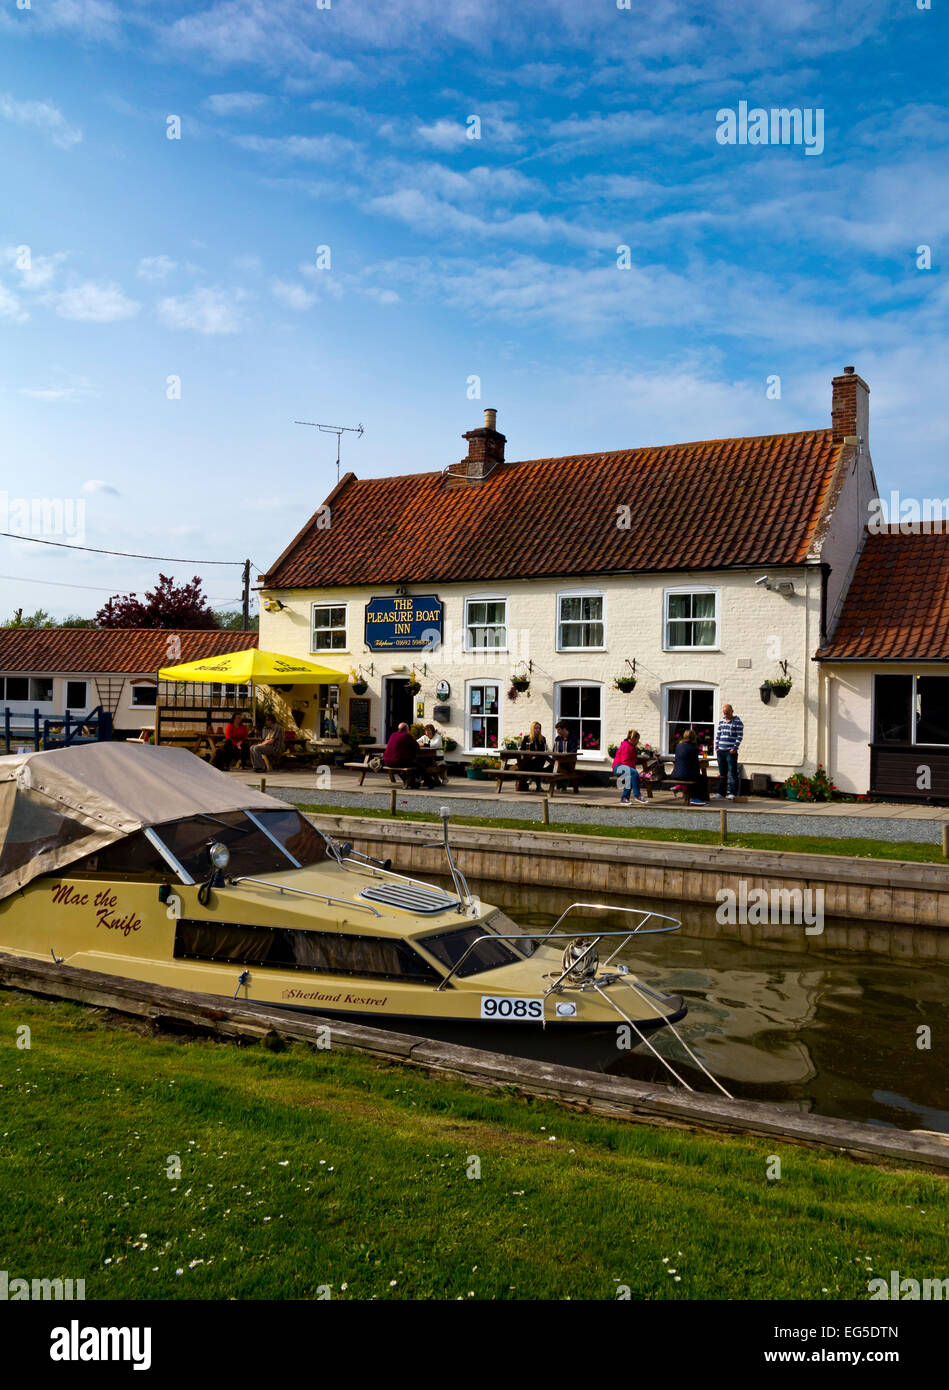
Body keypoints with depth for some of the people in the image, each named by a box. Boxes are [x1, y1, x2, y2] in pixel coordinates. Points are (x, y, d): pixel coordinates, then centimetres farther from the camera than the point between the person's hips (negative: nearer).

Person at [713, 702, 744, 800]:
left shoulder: (737, 722, -3)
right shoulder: (721, 721, 15)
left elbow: (740, 736, -7)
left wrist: (735, 748, -14)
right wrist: (716, 746, 9)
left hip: (731, 751, -6)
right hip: (721, 751, 6)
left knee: (732, 773, -5)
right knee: (722, 773, 10)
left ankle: (732, 793, -3)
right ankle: (721, 793, 14)